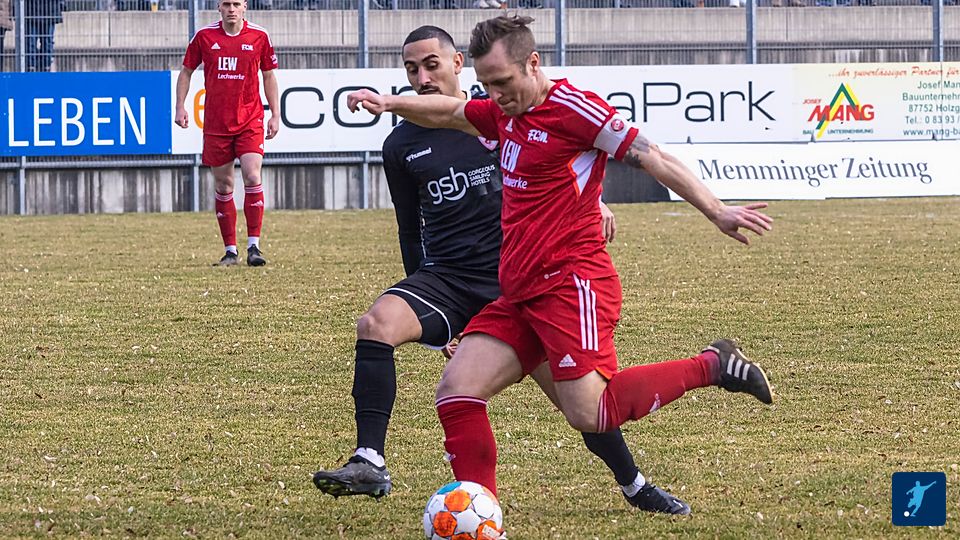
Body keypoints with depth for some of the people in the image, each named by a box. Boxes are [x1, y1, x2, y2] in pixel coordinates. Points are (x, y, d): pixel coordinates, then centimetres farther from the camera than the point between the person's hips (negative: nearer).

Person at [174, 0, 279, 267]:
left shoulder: (259, 36, 1)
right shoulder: (204, 36, 1)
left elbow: (269, 76, 10)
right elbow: (186, 71, 12)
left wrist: (275, 115, 7)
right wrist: (180, 107, 4)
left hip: (250, 121, -1)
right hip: (215, 123, 1)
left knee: (252, 177, -16)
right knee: (223, 186, 5)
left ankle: (254, 246, -12)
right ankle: (230, 250, 13)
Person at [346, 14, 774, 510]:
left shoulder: (570, 108, -10)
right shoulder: (507, 114, 17)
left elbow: (652, 158, -13)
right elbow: (448, 113, 31)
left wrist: (717, 213, -18)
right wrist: (390, 103, 14)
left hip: (572, 281, -9)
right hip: (519, 295, 9)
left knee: (588, 414, -18)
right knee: (456, 392, -5)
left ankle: (712, 366, -2)